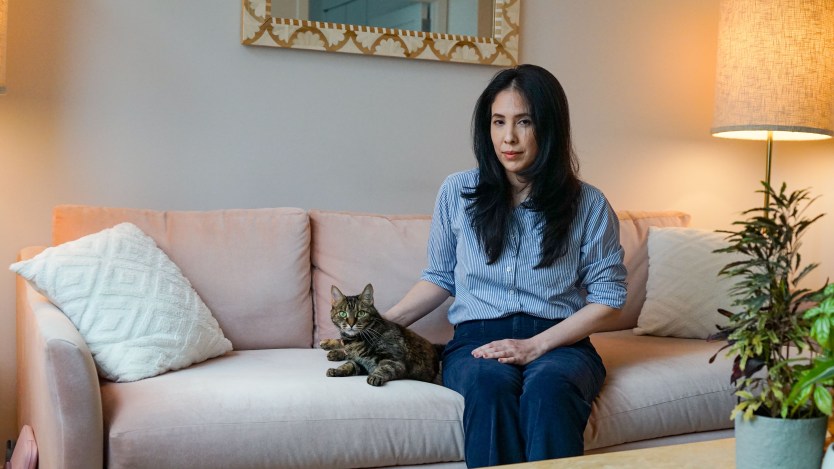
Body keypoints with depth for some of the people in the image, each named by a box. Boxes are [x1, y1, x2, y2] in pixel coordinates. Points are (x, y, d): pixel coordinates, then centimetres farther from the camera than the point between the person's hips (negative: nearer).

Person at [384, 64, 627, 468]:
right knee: (490, 384, -35)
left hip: (559, 341, 0)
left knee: (548, 387, -36)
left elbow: (608, 300, 3)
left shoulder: (588, 205, 3)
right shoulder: (458, 192, 7)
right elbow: (440, 277, 18)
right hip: (477, 340, 1)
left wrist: (536, 345, -10)